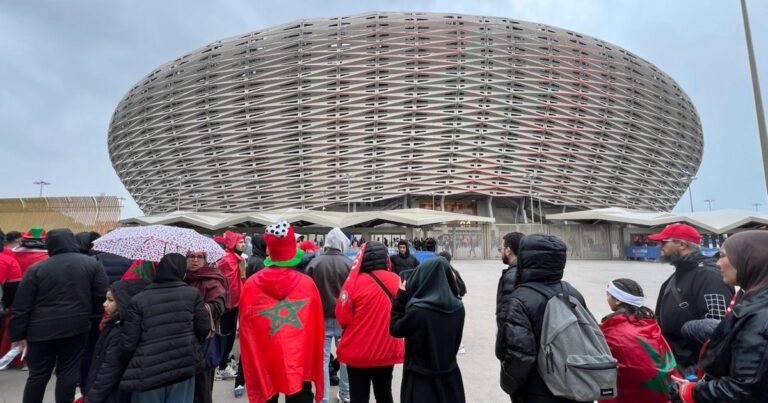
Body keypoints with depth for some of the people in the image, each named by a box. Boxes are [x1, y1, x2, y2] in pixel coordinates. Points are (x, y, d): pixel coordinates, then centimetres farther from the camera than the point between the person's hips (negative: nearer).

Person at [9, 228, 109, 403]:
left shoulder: (36, 269, -4)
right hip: (77, 326, 0)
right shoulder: (92, 263, -2)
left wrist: (18, 334, 5)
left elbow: (21, 306, -3)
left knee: (38, 374, 13)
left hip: (42, 329, 0)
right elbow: (102, 295, -4)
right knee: (69, 371, 9)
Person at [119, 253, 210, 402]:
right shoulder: (193, 294, -3)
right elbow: (204, 329, 1)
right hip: (183, 367, 1)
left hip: (149, 372, 0)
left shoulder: (138, 300, -4)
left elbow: (128, 344, -4)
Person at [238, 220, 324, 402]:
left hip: (263, 365, 1)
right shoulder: (307, 284, -11)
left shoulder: (251, 285, -10)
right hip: (300, 364, -1)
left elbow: (246, 331, -2)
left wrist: (250, 371, 10)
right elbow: (317, 330, -4)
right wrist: (315, 370, 9)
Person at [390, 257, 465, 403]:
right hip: (450, 376, 5)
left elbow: (395, 329, -7)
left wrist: (401, 297, -6)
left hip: (421, 379, -4)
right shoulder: (458, 307, -8)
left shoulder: (417, 309, -24)